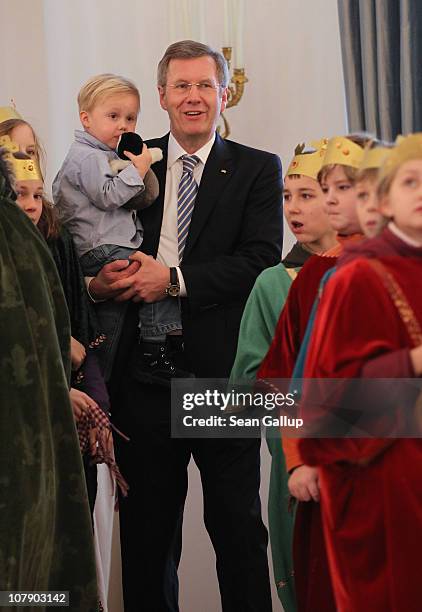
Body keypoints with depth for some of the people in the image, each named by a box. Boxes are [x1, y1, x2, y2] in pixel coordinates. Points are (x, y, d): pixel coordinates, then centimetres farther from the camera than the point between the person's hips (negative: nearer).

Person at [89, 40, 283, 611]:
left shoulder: (257, 170, 3)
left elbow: (262, 260, -10)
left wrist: (173, 279, -17)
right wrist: (99, 281, -13)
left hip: (223, 369, -2)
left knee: (237, 522, 8)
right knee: (146, 524, 11)